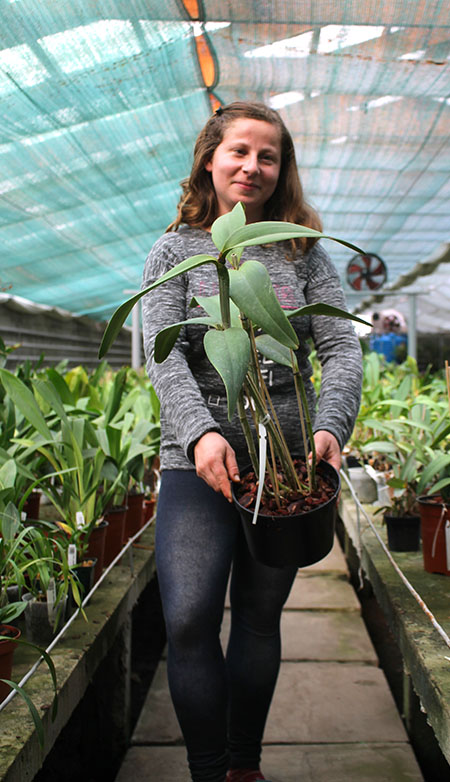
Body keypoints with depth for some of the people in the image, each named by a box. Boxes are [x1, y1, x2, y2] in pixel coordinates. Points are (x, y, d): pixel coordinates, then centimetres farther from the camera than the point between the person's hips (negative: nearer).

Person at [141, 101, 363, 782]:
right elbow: (163, 354, -7)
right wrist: (200, 431, -26)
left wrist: (331, 426, -19)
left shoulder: (304, 253, 9)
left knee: (260, 617, 11)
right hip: (197, 462, -1)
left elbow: (342, 348, 1)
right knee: (189, 620, -13)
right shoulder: (175, 251, 5)